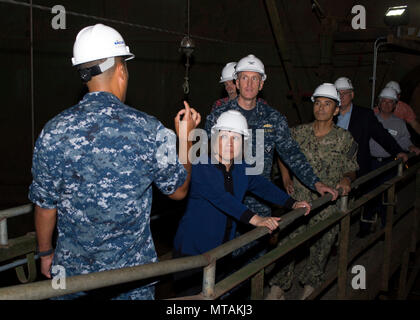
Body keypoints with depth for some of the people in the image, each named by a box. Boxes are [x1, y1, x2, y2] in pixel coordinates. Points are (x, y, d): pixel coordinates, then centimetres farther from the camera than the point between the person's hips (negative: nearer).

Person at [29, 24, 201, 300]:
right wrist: (185, 137, 11)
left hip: (73, 270, 1)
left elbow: (45, 205, -3)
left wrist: (46, 254, 14)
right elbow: (178, 190, -1)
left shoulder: (54, 131, -11)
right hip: (134, 272, -1)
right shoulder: (149, 130, -15)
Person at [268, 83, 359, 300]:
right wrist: (286, 180, 6)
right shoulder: (299, 132, 2)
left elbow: (351, 169, 7)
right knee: (287, 244, -2)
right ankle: (278, 287, 15)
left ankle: (311, 284, 34)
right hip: (298, 201, 1)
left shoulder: (345, 139, -1)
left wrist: (346, 179, -15)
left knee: (320, 247, 11)